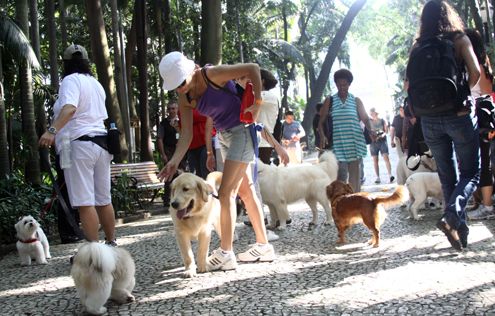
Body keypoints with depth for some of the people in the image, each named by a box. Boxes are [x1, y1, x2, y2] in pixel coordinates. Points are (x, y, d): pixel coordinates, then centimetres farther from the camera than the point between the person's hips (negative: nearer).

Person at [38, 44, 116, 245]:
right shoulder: (95, 83, 21)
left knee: (85, 202, -9)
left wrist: (52, 130, -36)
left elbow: (69, 108, -23)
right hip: (101, 142, 8)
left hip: (79, 144, -8)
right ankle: (111, 242, 22)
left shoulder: (71, 80, -4)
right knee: (104, 200, 14)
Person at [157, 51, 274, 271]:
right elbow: (186, 134, -3)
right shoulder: (185, 98, -1)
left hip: (242, 131, -8)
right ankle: (263, 246, 24)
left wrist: (257, 103, -18)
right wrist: (175, 161, -16)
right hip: (224, 136, 8)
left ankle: (225, 253, -1)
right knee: (246, 191, 13)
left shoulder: (212, 75, -21)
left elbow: (253, 69, -19)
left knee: (226, 193, -9)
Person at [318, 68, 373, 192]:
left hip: (355, 144, 2)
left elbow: (365, 119, 6)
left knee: (355, 175, 4)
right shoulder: (330, 101, 8)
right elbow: (321, 121, 6)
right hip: (337, 144, -1)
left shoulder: (356, 101, 10)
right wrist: (322, 136, -11)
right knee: (340, 175, -8)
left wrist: (370, 131, -14)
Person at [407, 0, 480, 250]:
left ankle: (460, 229, 15)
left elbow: (408, 83, 1)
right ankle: (451, 217, -19)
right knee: (471, 172, 5)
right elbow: (475, 71, -12)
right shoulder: (459, 39, 0)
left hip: (429, 118, 3)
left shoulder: (418, 46, 6)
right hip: (457, 114, -3)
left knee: (447, 175, 12)